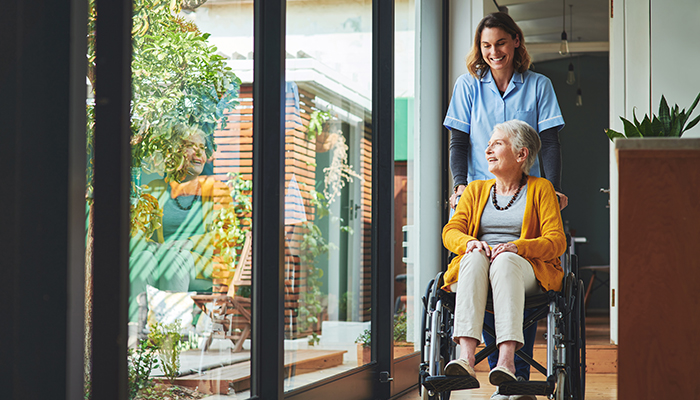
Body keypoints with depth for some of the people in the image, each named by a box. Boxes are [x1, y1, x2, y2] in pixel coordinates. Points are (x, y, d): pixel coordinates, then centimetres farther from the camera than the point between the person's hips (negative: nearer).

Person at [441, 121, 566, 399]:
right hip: (476, 271, 2)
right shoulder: (476, 190, 24)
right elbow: (450, 232, 12)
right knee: (476, 257, -35)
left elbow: (556, 242, 1)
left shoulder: (541, 189, 14)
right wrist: (469, 242, -13)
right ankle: (466, 357, -51)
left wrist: (517, 246, -18)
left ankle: (507, 360, -52)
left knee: (505, 260, -38)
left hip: (528, 271, -2)